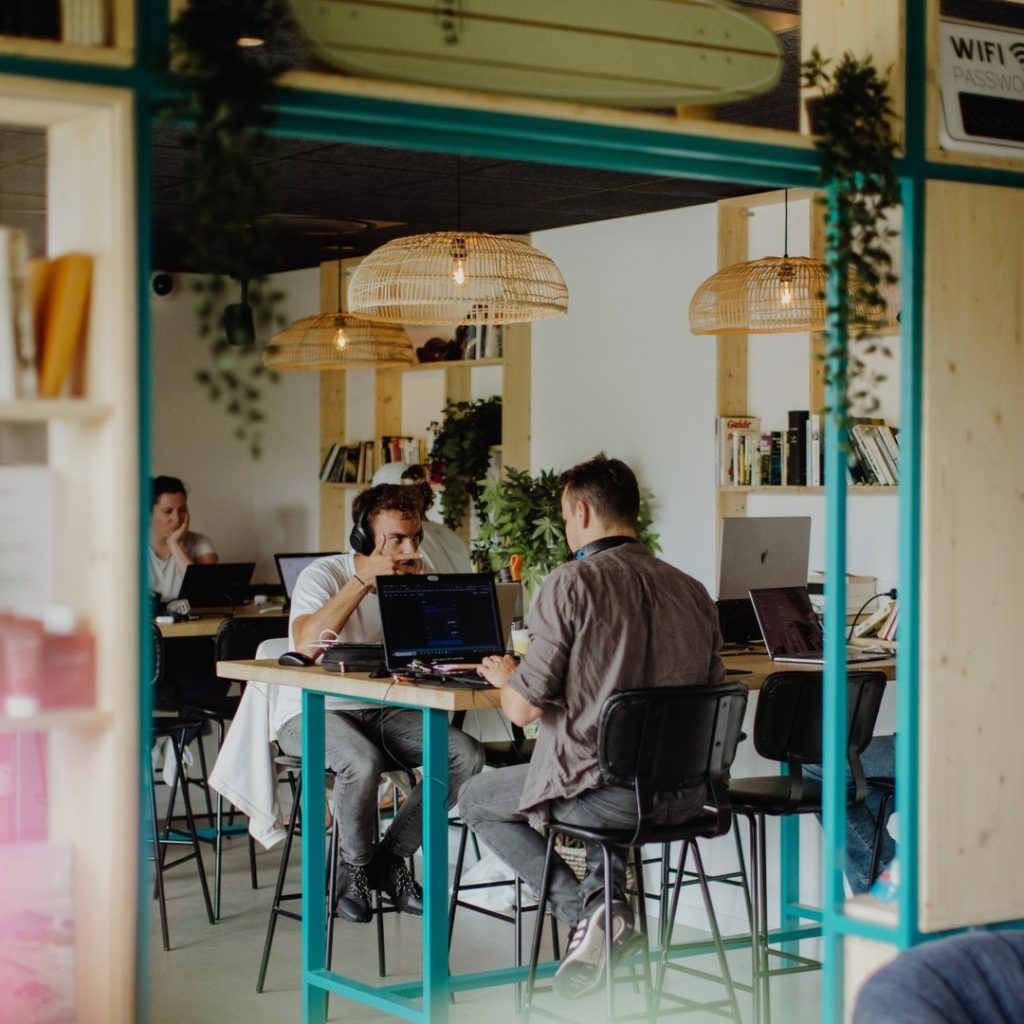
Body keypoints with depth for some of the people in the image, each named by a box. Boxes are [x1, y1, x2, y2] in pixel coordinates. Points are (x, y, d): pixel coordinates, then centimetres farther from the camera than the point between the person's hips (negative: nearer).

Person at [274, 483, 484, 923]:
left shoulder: (414, 579, 7)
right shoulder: (323, 574, -10)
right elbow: (306, 644, -29)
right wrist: (363, 580, -28)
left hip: (382, 712, 6)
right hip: (313, 711, -6)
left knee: (467, 755, -18)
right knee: (362, 762, -38)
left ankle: (389, 857, -2)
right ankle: (355, 865, -8)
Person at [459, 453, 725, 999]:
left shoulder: (572, 582, -12)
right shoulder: (692, 590, 6)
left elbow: (523, 709, -13)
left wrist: (505, 677, 11)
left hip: (604, 792, -6)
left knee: (475, 799, 21)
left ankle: (588, 909, 4)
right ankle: (608, 898, 24)